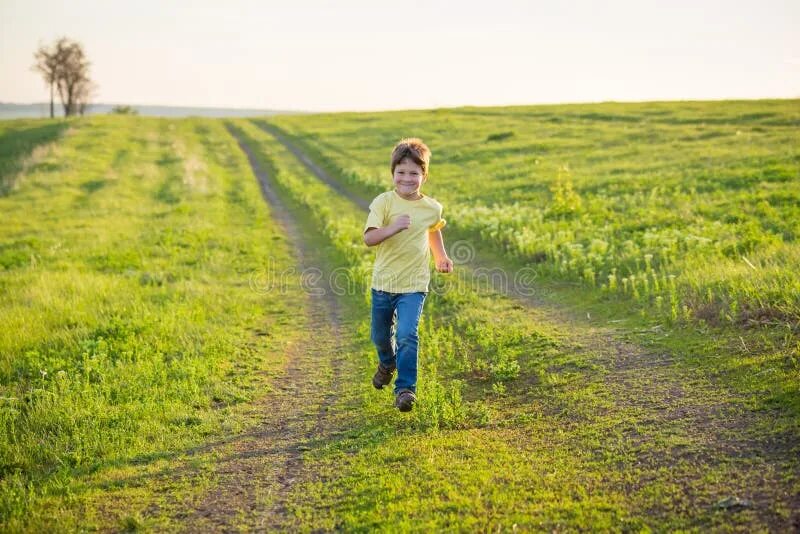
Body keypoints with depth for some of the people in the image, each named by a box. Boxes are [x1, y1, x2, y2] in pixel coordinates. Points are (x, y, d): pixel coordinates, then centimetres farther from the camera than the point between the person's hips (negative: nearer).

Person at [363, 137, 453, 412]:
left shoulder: (432, 208, -1)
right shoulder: (383, 202, -11)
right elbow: (369, 238, -22)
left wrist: (441, 256, 14)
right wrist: (393, 227, -37)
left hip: (414, 285, 0)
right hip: (383, 282, 0)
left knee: (407, 335, -18)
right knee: (380, 335, 18)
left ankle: (405, 388, -7)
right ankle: (387, 363, 51)